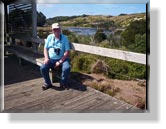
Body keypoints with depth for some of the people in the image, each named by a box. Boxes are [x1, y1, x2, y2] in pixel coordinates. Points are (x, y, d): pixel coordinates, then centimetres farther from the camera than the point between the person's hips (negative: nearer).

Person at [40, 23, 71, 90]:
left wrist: (60, 61, -15)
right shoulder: (49, 37, 9)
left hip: (62, 59, -2)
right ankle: (48, 83, 3)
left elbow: (67, 52, -7)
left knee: (67, 68, -31)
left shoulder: (64, 38, -1)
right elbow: (45, 48, 12)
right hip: (51, 59, 3)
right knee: (43, 68, -22)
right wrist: (46, 58, -7)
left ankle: (63, 83, -3)